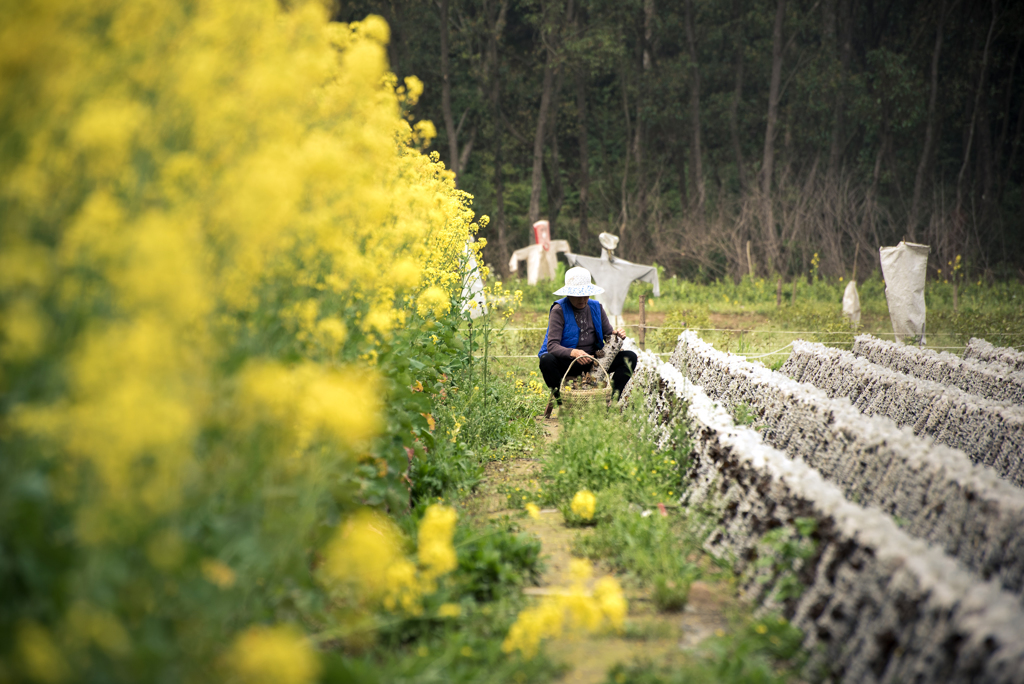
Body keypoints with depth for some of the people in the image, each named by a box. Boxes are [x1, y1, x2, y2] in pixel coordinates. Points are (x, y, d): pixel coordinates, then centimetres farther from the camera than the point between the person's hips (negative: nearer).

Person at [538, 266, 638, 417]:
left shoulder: (596, 307, 7)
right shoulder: (559, 310, -9)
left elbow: (608, 335, 6)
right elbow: (552, 345, -20)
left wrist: (615, 336, -20)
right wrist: (573, 353, -39)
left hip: (592, 361, 4)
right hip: (567, 363, -4)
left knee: (630, 357, -13)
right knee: (547, 360, -37)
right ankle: (562, 401, -16)